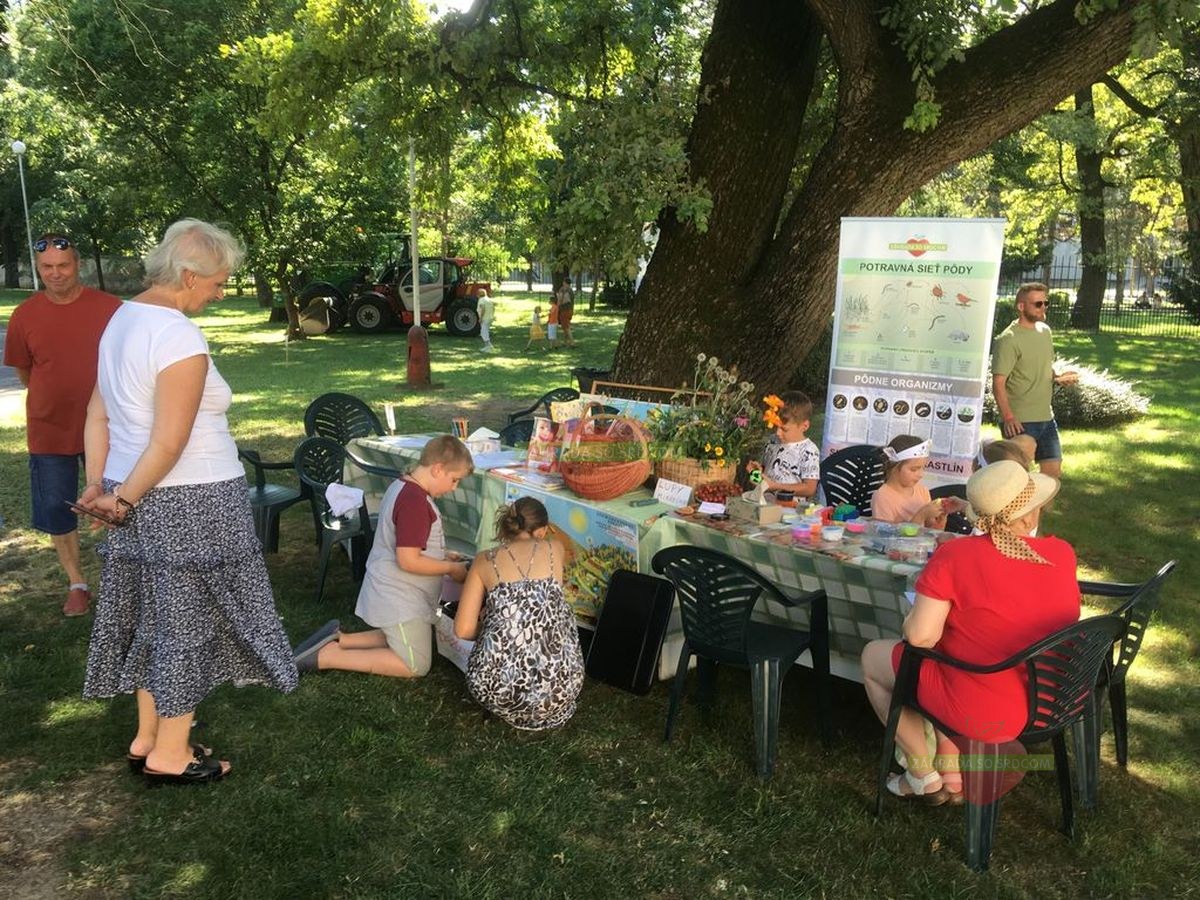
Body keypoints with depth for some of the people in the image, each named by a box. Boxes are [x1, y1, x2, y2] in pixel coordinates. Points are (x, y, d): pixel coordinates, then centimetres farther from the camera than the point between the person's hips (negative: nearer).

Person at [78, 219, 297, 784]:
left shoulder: (122, 319, 9)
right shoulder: (179, 336, -20)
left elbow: (97, 417, 11)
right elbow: (169, 444, -23)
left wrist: (100, 487, 7)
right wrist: (125, 498, -10)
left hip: (142, 504, 9)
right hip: (188, 504, -9)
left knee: (154, 616, 19)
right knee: (186, 622, 5)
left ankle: (148, 738, 32)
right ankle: (170, 755, 18)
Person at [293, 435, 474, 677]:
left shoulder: (402, 486, 5)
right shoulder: (415, 502, -27)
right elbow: (408, 561, -27)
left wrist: (443, 556, 10)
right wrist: (451, 569, -15)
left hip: (392, 591, 10)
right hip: (399, 598, -10)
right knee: (416, 666, 1)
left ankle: (338, 639, 14)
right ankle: (327, 657, -4)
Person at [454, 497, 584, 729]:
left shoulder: (485, 560, 9)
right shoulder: (556, 549, 12)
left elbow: (464, 630, 4)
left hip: (499, 688, 1)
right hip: (558, 687, 0)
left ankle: (512, 706, 18)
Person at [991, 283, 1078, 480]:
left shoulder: (1044, 330, 11)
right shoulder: (1008, 340, -14)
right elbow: (998, 383, -19)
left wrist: (1059, 378, 2)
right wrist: (1008, 417, -28)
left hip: (1046, 418, 8)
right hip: (1020, 422, -8)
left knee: (1054, 471, 12)